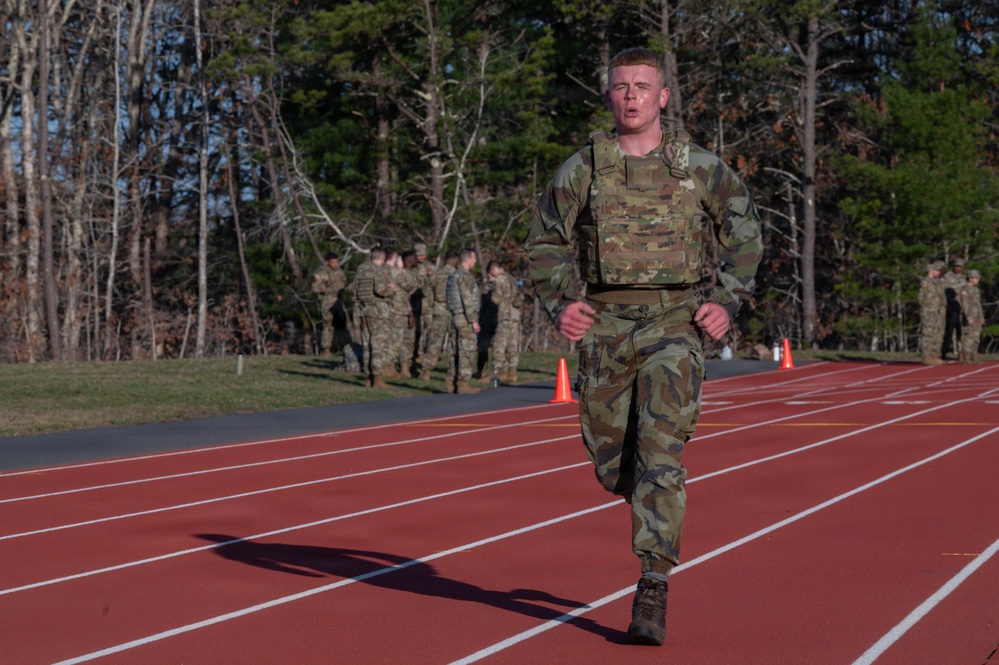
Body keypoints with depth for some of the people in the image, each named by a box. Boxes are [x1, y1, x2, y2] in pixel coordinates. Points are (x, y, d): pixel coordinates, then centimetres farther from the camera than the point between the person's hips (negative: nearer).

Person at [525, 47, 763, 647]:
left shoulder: (700, 166, 3)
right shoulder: (584, 168, 5)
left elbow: (745, 233, 12)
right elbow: (547, 242, 11)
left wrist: (727, 302, -2)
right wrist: (559, 304, -6)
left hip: (674, 322, -2)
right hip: (605, 325, 2)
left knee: (660, 455, -15)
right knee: (612, 465, 6)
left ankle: (653, 593, -13)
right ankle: (657, 507, 43)